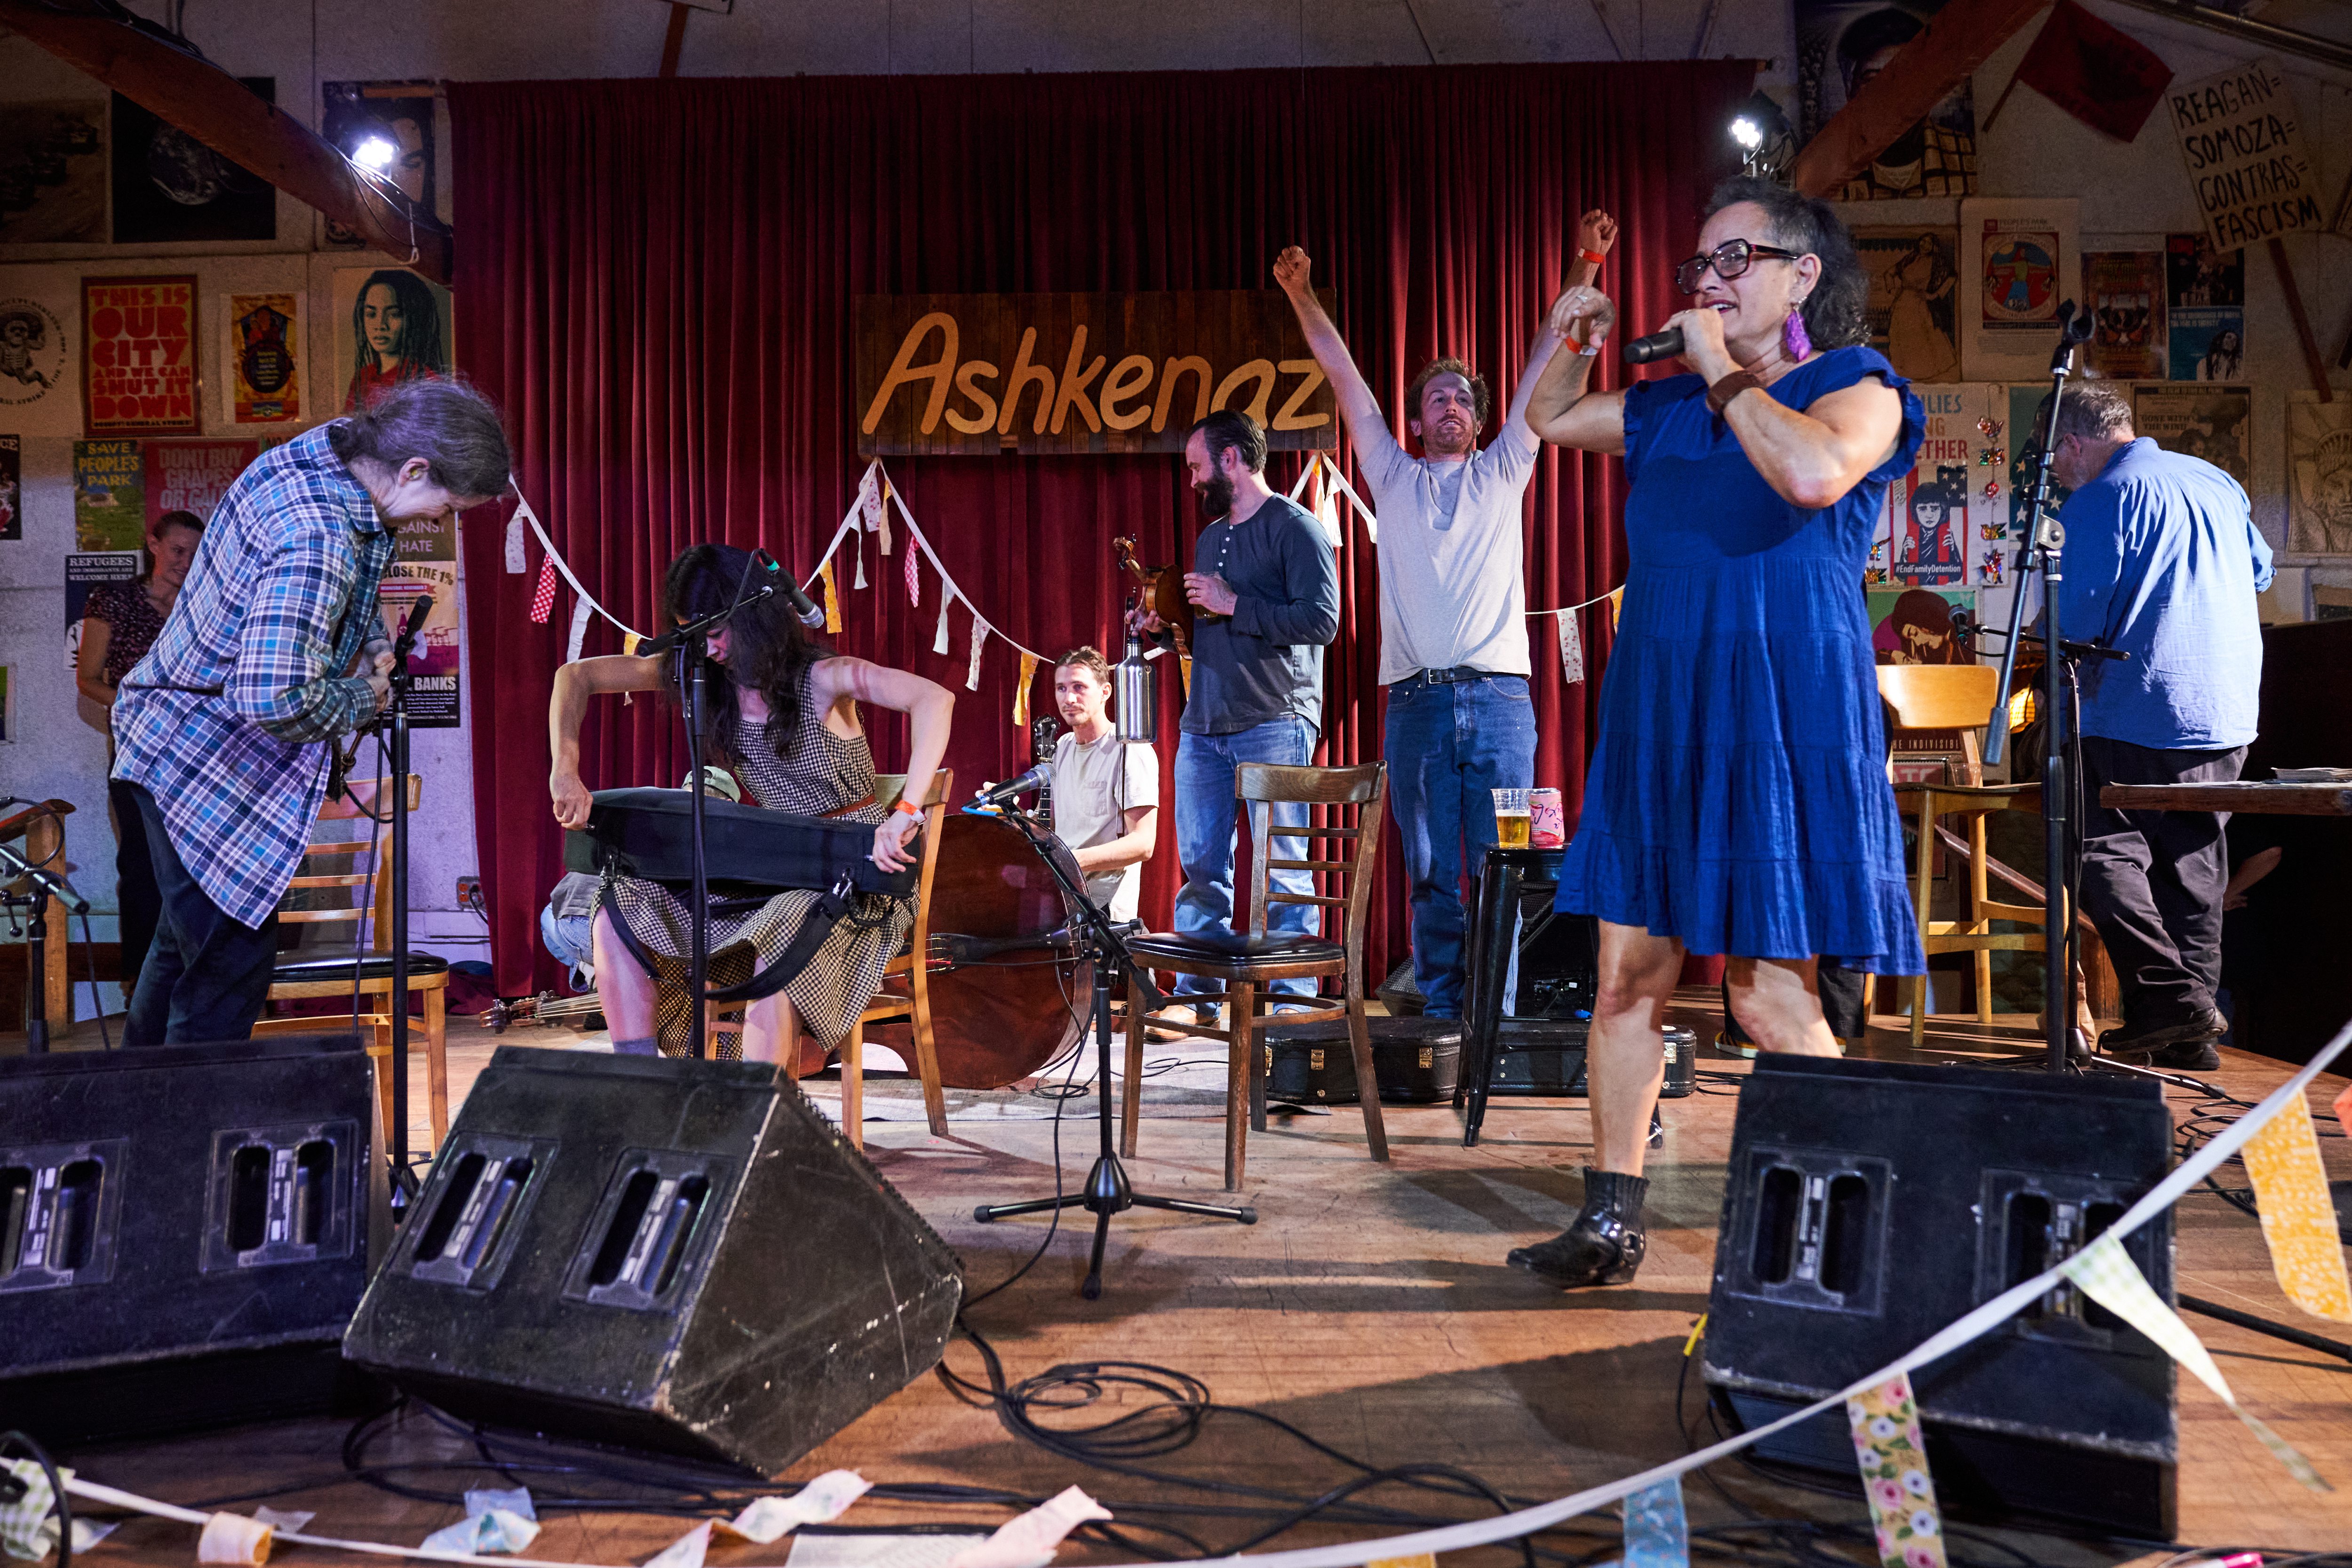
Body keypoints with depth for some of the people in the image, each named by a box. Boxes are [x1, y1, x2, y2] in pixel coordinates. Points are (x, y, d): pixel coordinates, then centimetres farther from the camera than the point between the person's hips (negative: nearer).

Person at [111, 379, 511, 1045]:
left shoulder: (328, 443, -3)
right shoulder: (319, 543, -34)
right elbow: (276, 700, -39)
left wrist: (369, 639, 6)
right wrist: (362, 701, -20)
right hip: (205, 770, -11)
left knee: (187, 939, 26)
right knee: (232, 967, -3)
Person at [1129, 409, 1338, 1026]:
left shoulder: (1294, 528, -5)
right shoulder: (1211, 537, 20)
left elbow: (1321, 620, -16)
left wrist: (1233, 605, -14)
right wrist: (1163, 627, 11)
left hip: (1274, 725, -8)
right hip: (1203, 725, 8)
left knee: (1282, 872, -4)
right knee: (1200, 866, 8)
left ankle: (1292, 1004, 2)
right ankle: (1197, 997, 15)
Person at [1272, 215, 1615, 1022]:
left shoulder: (1502, 472, 19)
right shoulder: (1393, 477, 19)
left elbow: (1545, 363, 13)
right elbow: (1343, 375, 15)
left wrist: (1584, 266, 9)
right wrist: (1301, 295, 11)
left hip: (1499, 697, 0)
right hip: (1416, 702, 0)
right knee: (1431, 870, 1)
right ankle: (1440, 1002, 7)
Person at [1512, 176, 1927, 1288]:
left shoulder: (1856, 385, -1)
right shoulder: (1669, 404, 17)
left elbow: (1814, 472, -24)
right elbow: (1551, 420, 32)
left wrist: (1724, 372, -12)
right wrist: (1574, 337, 14)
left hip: (1779, 721, -6)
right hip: (1656, 718, 6)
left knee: (1771, 995, -7)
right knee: (1629, 975, 6)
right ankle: (1611, 1225, 17)